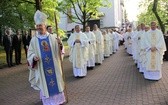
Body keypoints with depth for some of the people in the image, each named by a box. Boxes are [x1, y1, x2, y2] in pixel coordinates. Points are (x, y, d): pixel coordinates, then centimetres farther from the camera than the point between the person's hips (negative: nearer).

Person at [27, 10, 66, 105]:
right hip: (41, 67, 0)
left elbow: (57, 51, -1)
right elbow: (30, 53, 2)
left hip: (53, 65, 1)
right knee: (45, 83, 8)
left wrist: (59, 44, -22)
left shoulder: (52, 38, 0)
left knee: (56, 80, 10)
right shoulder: (34, 40, -1)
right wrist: (34, 57, -20)